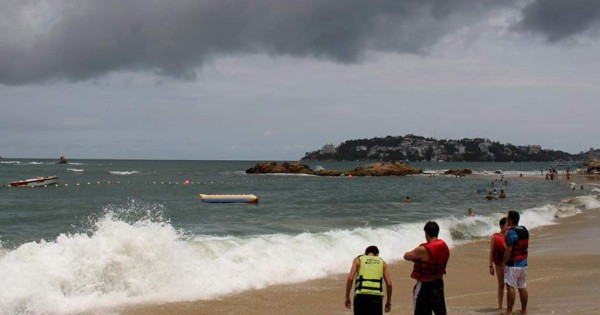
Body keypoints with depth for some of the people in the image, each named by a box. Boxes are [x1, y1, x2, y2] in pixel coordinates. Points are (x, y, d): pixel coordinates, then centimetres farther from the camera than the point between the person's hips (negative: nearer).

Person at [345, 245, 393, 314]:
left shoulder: (358, 260, 13)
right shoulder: (382, 262, 17)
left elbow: (350, 278, -1)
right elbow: (389, 283, 7)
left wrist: (347, 297, 4)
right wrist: (389, 301, 16)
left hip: (361, 296, -1)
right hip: (376, 297, 1)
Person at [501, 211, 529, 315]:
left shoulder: (511, 232, -18)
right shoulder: (524, 230, 6)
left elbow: (508, 250, -19)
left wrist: (503, 263, -12)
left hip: (513, 264, -8)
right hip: (523, 263, 8)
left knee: (511, 287, -5)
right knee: (522, 287, 13)